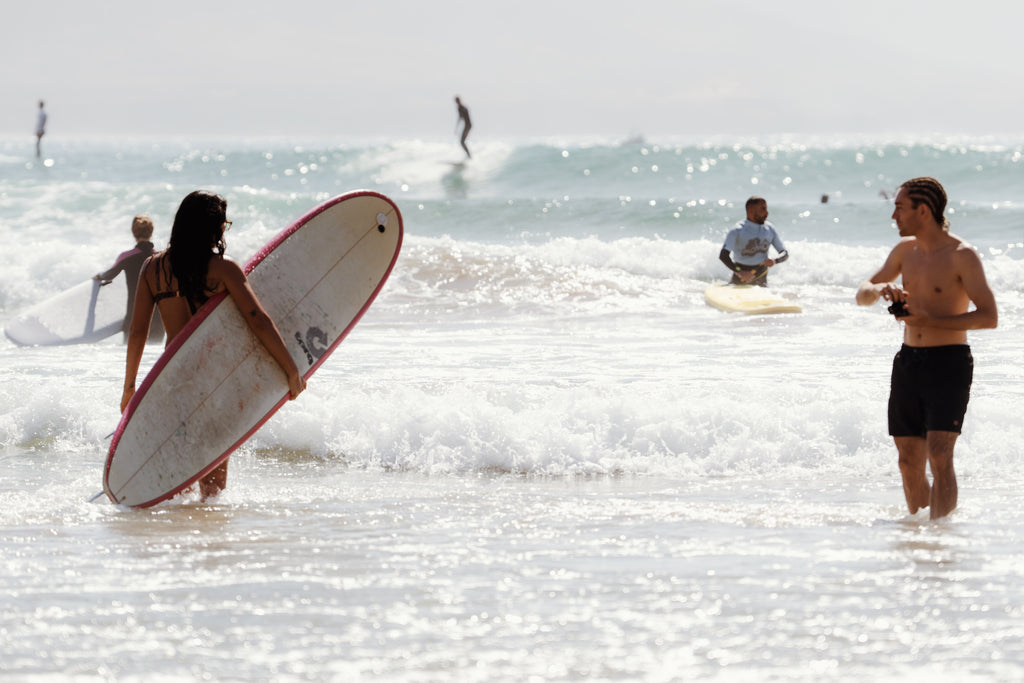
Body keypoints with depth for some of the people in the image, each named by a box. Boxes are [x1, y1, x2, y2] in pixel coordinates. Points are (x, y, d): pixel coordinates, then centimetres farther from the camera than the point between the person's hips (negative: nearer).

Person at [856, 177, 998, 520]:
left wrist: (931, 321, -21)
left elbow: (989, 317, -16)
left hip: (948, 363, -7)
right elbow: (861, 295, 15)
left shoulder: (961, 256, -11)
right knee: (910, 462, 7)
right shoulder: (906, 250, 10)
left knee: (939, 457, -16)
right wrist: (880, 289, -9)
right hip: (908, 362, 7)